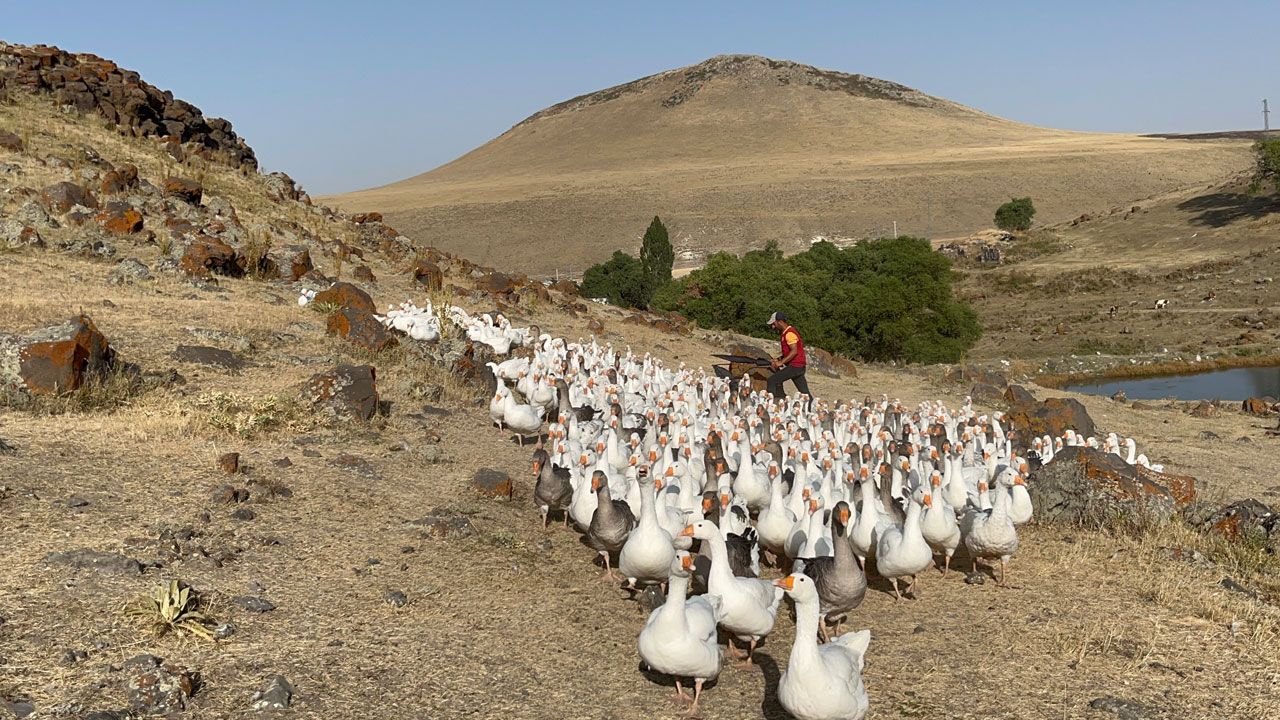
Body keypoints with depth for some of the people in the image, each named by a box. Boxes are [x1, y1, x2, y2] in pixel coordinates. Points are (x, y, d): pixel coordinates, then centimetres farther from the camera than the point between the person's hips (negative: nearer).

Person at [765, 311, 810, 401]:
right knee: (805, 394, 10)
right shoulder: (784, 333, 18)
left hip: (795, 366, -10)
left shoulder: (789, 333, -14)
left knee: (771, 381, -9)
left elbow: (794, 351, -24)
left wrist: (781, 362, -21)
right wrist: (778, 359, 11)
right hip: (798, 367, 10)